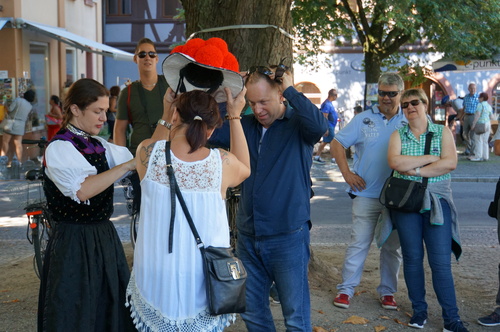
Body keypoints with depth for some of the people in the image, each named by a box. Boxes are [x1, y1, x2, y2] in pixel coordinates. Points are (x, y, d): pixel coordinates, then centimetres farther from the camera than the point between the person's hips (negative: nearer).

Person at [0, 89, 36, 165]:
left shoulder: (17, 100, -10)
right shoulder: (30, 106, 5)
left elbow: (9, 109, -14)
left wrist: (7, 106, 9)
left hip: (11, 124, -4)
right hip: (20, 125, 4)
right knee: (18, 144, 5)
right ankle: (19, 161, 4)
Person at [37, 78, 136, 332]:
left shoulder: (99, 146, 9)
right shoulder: (58, 148, -13)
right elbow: (81, 190, -29)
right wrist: (127, 166, -27)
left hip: (104, 237, 7)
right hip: (74, 242, -7)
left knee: (112, 308, 14)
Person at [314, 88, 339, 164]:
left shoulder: (330, 103, 15)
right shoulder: (327, 104, -17)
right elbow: (324, 117, -22)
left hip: (331, 126, 10)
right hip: (329, 126, -10)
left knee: (325, 142, 12)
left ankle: (317, 157, 16)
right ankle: (333, 159, -1)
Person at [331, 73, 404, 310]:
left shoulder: (409, 122, 3)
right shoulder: (364, 119, 1)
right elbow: (338, 143, 4)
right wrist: (347, 173, -4)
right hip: (366, 194, -1)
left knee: (392, 246, 10)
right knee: (359, 243, 1)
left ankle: (387, 291, 23)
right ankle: (345, 289, 12)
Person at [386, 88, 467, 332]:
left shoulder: (443, 132, 5)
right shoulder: (398, 135, 8)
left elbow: (450, 163, -11)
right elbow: (395, 162, -12)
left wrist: (415, 170, -14)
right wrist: (431, 158, -11)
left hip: (436, 201, -1)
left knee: (441, 261, -5)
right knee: (412, 257, 7)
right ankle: (419, 311, 20)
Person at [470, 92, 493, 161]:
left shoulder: (480, 105, -11)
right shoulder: (489, 106, 11)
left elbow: (477, 115, -17)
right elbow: (491, 116, 13)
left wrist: (473, 124, -16)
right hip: (488, 124, 8)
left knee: (478, 140, -5)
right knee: (485, 141, 10)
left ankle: (478, 157, -7)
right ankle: (485, 157, 9)